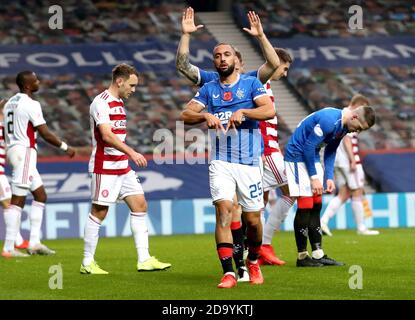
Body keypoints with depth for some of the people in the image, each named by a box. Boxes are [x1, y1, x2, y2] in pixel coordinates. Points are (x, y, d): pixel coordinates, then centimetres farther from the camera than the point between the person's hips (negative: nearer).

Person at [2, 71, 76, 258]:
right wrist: (65, 148, 1)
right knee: (18, 200, -8)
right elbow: (46, 134, -12)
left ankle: (34, 242, 10)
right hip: (24, 152, -9)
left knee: (40, 195, 14)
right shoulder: (31, 105, -12)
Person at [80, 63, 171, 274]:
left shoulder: (119, 103, 16)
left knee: (140, 205, 3)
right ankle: (87, 263, 6)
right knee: (99, 212, -3)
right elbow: (106, 135, -26)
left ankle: (144, 259, 2)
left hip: (122, 167, 9)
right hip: (104, 168, -9)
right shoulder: (101, 103, -14)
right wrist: (131, 152, -33)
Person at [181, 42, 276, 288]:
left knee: (253, 218, 4)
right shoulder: (209, 89, 12)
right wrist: (205, 115, -16)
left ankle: (253, 262, 32)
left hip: (249, 161, -1)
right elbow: (186, 115, 4)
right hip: (221, 161, 1)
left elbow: (270, 110, -11)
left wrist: (242, 112, -24)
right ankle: (228, 272, -18)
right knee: (224, 209, -16)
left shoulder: (251, 84, 4)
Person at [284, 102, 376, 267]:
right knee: (305, 207, -10)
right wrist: (314, 177, -19)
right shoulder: (329, 121, -26)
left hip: (311, 157, 10)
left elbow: (330, 152, 13)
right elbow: (309, 147, -23)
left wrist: (329, 177, 2)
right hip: (298, 156, -10)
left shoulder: (343, 126, 4)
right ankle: (302, 257, -5)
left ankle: (318, 254, 10)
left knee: (316, 207, 7)